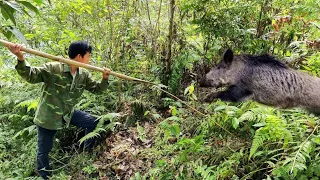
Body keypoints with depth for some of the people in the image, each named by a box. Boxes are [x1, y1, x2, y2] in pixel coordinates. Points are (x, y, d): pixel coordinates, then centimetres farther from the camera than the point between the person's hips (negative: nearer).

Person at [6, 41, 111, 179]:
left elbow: (96, 89, 4)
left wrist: (104, 78, -16)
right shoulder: (53, 68, -22)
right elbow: (31, 75, -26)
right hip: (48, 116, -5)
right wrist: (21, 59, -44)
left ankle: (88, 152, 25)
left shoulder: (84, 75, -4)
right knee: (44, 150, 9)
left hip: (68, 113, 6)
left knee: (93, 122, 4)